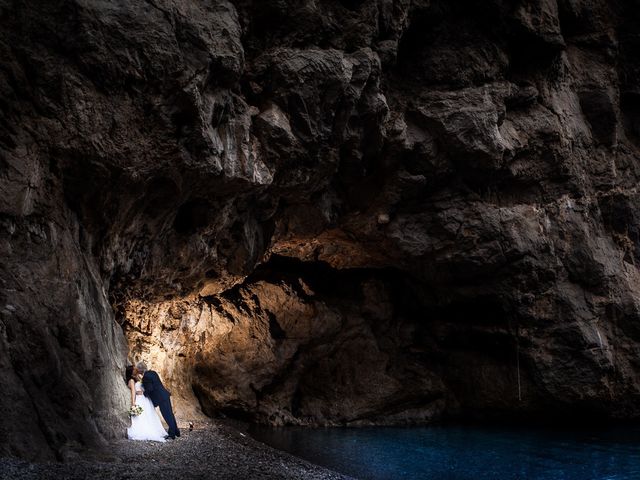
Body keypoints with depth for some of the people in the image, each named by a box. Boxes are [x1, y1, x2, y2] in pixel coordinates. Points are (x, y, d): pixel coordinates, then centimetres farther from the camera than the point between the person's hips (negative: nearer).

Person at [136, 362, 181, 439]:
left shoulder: (146, 376, -16)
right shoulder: (152, 372, 12)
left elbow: (150, 389, -18)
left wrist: (145, 393, 1)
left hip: (161, 397, -9)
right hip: (165, 395, 9)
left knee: (167, 415, -2)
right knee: (169, 414, 16)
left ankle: (172, 434, 4)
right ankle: (176, 431, 24)